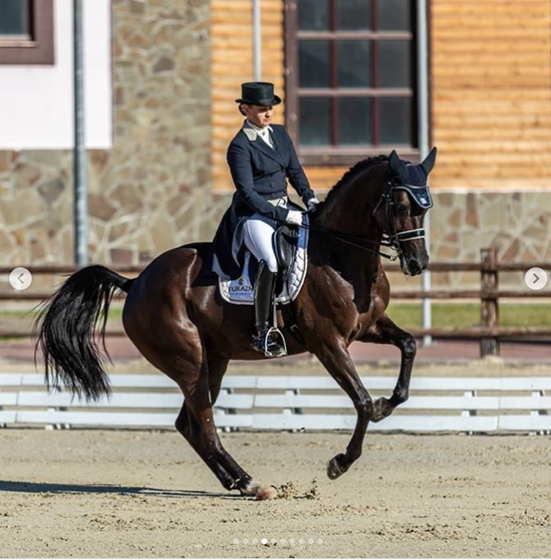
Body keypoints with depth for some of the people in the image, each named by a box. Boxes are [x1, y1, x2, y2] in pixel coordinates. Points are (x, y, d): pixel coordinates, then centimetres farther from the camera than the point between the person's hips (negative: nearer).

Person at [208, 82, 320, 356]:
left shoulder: (280, 134, 10)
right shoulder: (239, 146, -12)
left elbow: (295, 171, 16)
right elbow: (247, 193, -15)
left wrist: (309, 197, -2)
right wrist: (282, 215, -20)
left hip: (284, 207, 8)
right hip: (254, 214, -8)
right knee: (270, 261, -32)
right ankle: (262, 332, -25)